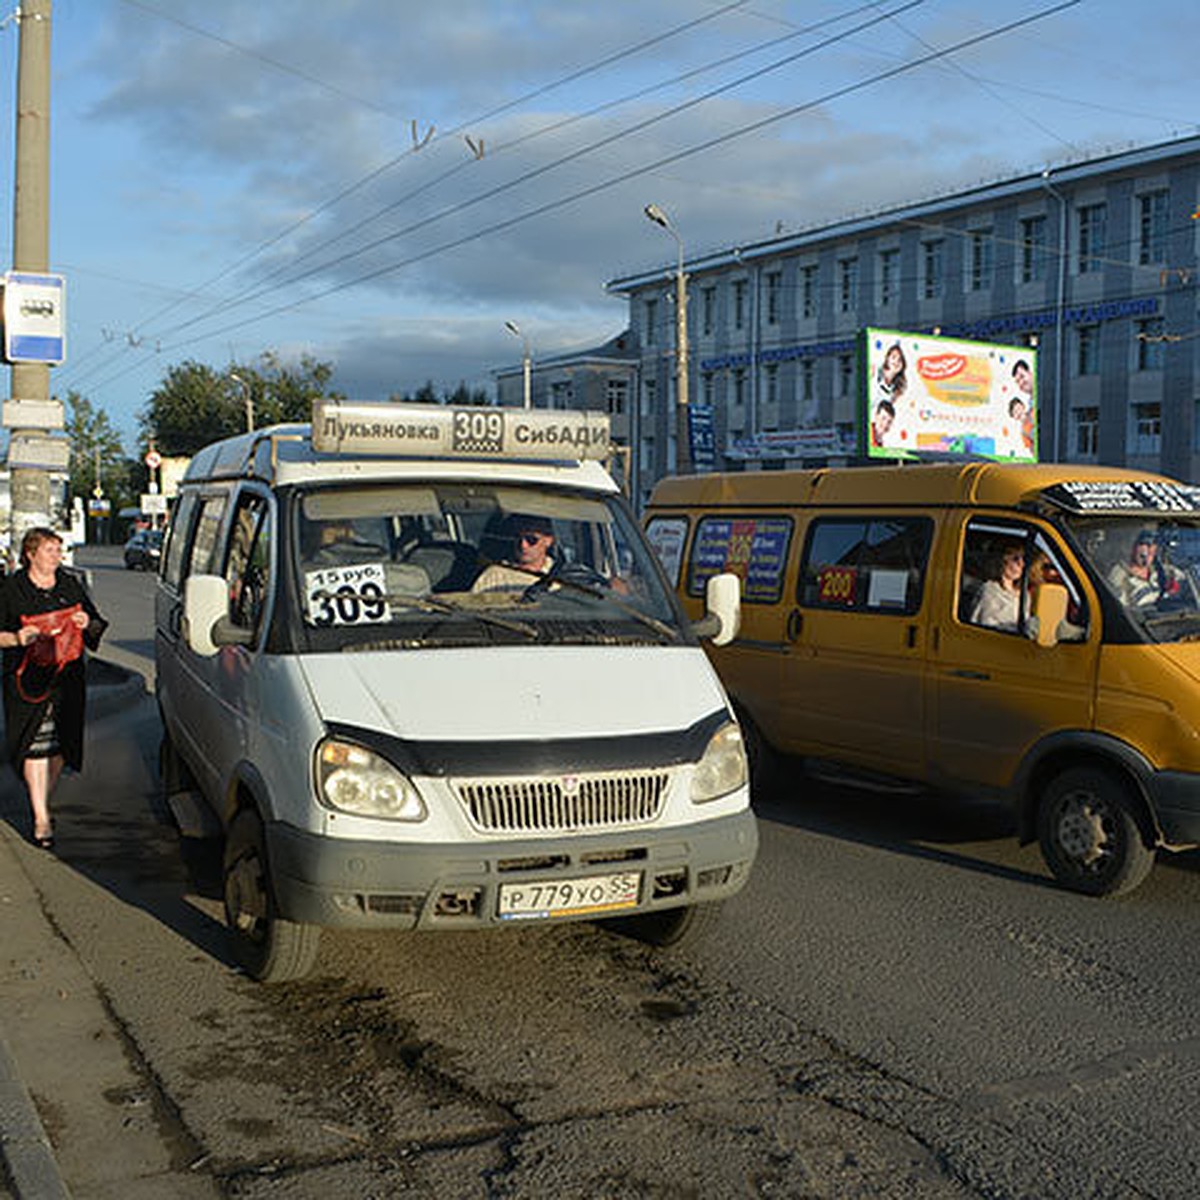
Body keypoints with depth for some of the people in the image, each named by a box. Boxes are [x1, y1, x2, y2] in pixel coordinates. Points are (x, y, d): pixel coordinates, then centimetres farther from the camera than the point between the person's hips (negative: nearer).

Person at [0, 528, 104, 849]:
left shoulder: (70, 585, 12)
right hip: (27, 678, -4)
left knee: (60, 744, 7)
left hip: (66, 676, 4)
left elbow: (98, 626, 17)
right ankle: (41, 818, -9)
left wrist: (87, 623, -5)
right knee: (35, 744, -10)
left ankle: (43, 803, 26)